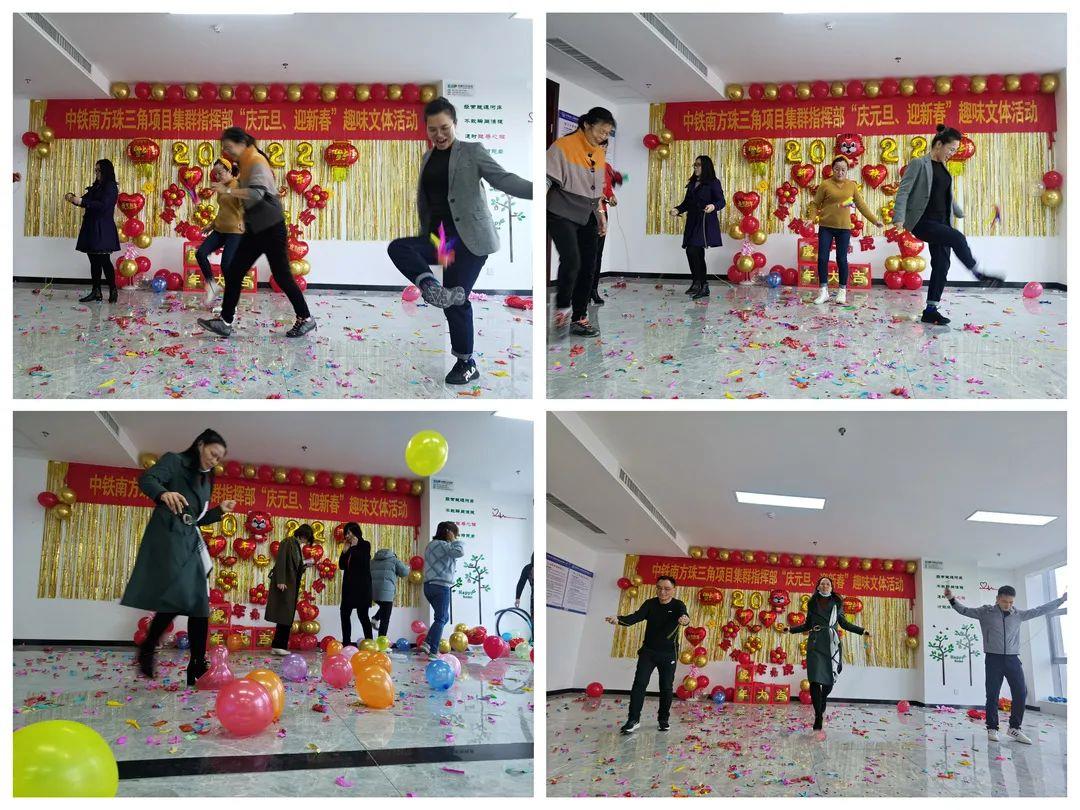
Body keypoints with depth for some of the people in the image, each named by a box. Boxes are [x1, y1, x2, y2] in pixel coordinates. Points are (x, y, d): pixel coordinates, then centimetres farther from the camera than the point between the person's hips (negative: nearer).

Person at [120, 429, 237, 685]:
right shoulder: (174, 461, 3)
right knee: (176, 598, -20)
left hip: (191, 542, 8)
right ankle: (146, 650, -5)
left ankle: (197, 668, 2)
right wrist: (164, 493, -34)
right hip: (168, 536, -8)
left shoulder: (206, 481, 23)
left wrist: (220, 511, 11)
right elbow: (146, 479, -14)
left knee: (199, 604, 0)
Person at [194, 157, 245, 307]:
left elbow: (244, 206, -23)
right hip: (219, 230, 8)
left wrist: (242, 221, -41)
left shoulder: (238, 185, -10)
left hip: (235, 231, -8)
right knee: (201, 253, -7)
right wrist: (212, 224, 32)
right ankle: (211, 286, 8)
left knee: (226, 264, -12)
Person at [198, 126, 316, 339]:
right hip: (255, 228, 9)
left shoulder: (257, 161, -15)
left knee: (281, 275, -2)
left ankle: (305, 319, 12)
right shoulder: (245, 164, 12)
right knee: (233, 272, 3)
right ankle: (225, 322, 4)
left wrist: (228, 190, -29)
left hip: (271, 227, -9)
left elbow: (256, 193, -29)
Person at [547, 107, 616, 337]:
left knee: (587, 266, 3)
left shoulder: (599, 153, 13)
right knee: (571, 260, -22)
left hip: (587, 217, 7)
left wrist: (600, 213, 19)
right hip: (562, 214, -7)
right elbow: (547, 180, -11)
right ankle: (563, 306, 0)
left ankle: (579, 319, 11)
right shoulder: (563, 147, -9)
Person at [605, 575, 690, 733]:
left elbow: (683, 615, -31)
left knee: (666, 687, 5)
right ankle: (633, 720, -9)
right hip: (648, 651, 1)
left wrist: (685, 620, -58)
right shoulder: (650, 604, -4)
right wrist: (618, 620, -38)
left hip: (669, 654, -1)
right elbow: (636, 617, -17)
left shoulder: (678, 605, -9)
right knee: (639, 684, -9)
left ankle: (663, 720, 21)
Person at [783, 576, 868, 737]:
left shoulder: (837, 603, 11)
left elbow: (844, 623, 16)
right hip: (816, 644, -1)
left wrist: (862, 632, 10)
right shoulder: (812, 603, 11)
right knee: (815, 680, -12)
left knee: (829, 680, 1)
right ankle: (819, 721, -13)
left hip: (832, 644, 1)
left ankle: (820, 711, 28)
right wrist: (790, 629, 10)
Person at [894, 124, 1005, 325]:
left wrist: (959, 212, 40)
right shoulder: (919, 164, -7)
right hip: (922, 222, -8)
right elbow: (903, 191, -14)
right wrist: (899, 218, -24)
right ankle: (979, 273, -6)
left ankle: (931, 310, 6)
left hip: (940, 223, 8)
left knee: (941, 265, 1)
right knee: (957, 238, -26)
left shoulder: (943, 167, 15)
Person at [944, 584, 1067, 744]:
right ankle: (992, 729, 9)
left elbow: (1040, 610, 17)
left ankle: (1014, 728, 10)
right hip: (994, 659, -3)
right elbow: (964, 611, 3)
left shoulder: (1018, 615, 10)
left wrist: (1062, 599, 19)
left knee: (1021, 693, -2)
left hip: (1013, 659, 3)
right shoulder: (986, 612, 2)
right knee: (992, 695, 0)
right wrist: (952, 599, -13)